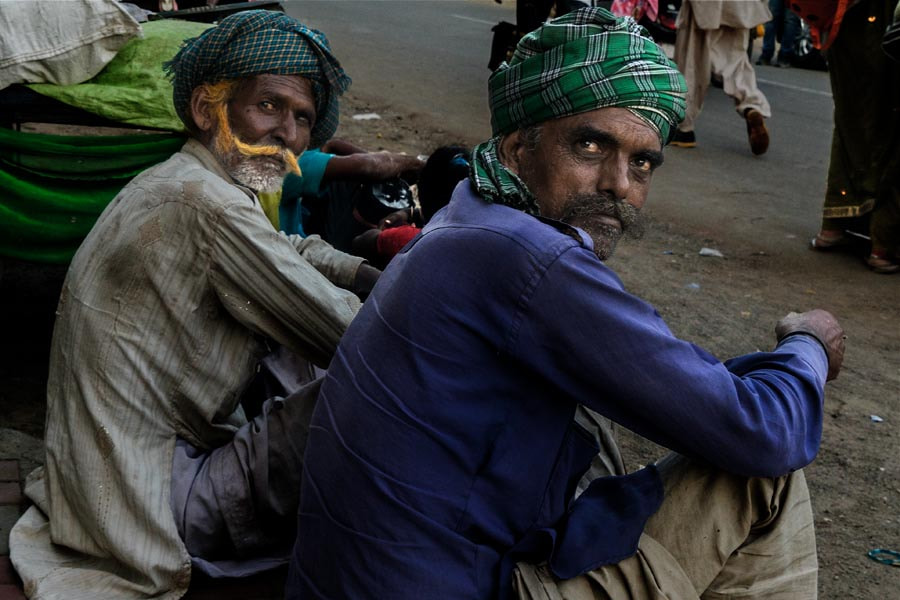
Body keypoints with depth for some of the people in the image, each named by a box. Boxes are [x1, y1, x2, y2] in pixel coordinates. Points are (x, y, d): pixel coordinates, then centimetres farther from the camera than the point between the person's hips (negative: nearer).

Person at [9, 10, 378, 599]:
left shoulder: (180, 181, 8)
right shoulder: (209, 206, -24)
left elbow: (291, 249, 24)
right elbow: (344, 335, -21)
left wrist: (374, 278, 10)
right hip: (161, 502, -10)